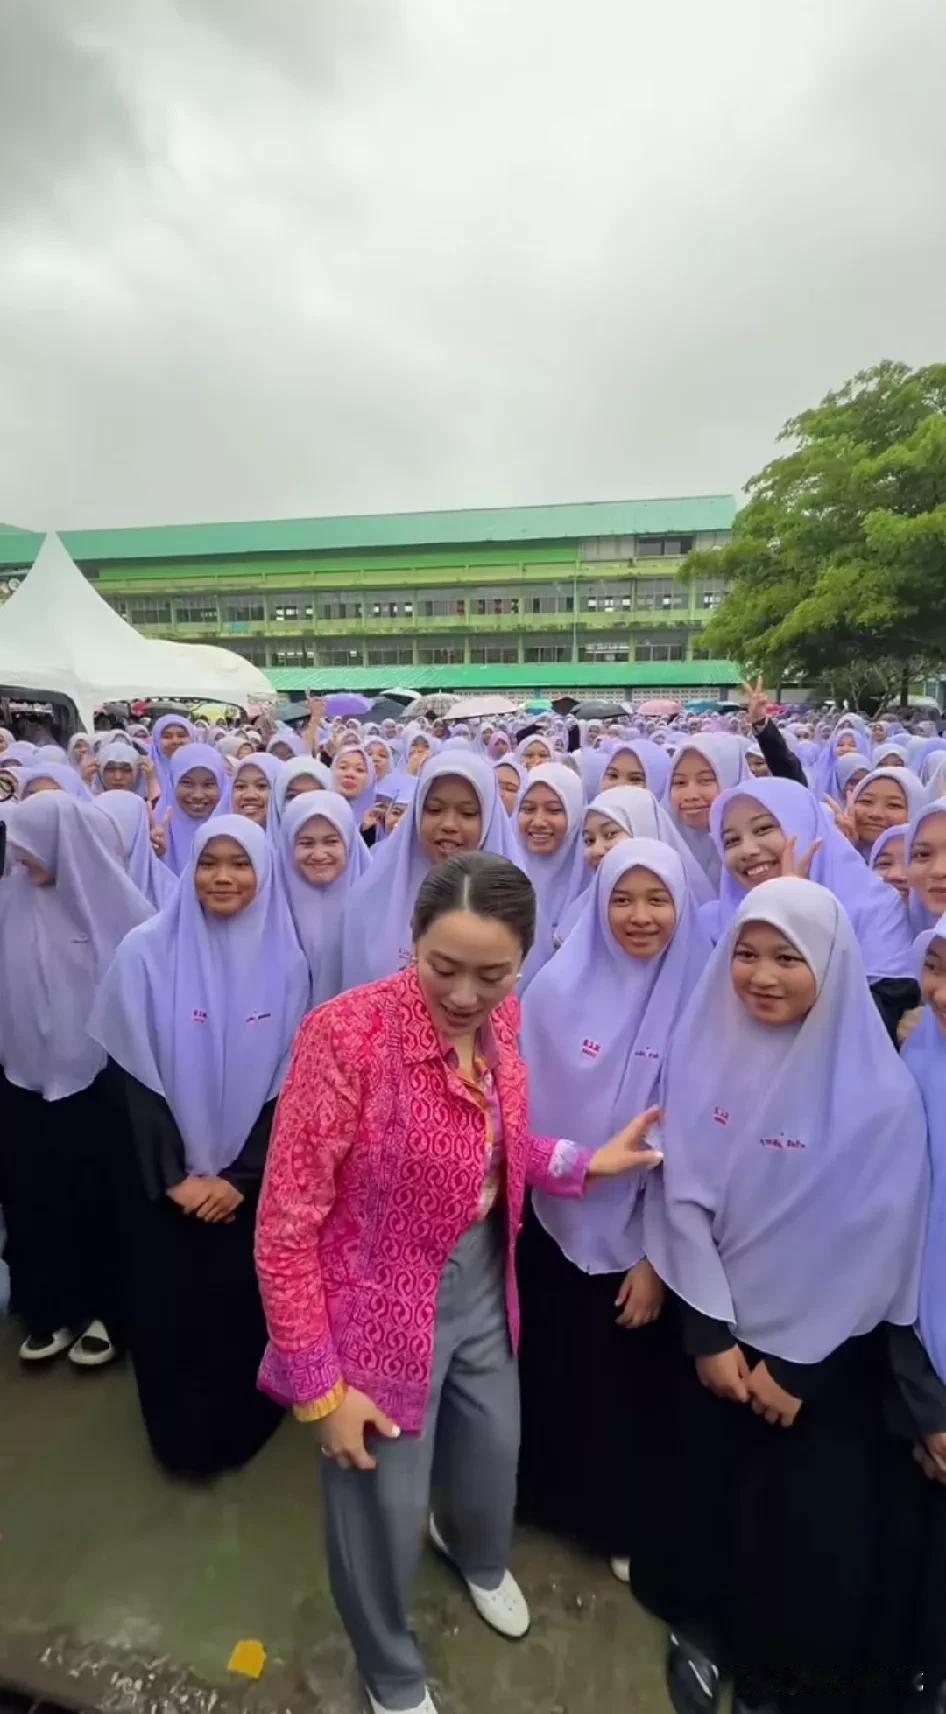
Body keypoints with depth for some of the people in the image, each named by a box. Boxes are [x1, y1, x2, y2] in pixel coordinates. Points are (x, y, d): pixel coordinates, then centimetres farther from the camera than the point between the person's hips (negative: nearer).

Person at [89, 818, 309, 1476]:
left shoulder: (284, 959, -7)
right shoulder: (147, 951, -10)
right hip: (162, 1178, 0)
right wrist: (176, 1176, -10)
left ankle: (240, 1428, 38)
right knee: (170, 1312, 10)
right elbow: (132, 1073, -8)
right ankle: (184, 1439, 37)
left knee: (244, 1307, 11)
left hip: (251, 1178, 1)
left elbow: (289, 1079, -4)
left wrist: (239, 1175, -9)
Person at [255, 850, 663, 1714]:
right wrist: (318, 1385, -16)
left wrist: (584, 1163, -5)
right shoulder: (347, 1033, -29)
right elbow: (285, 1224, -21)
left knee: (495, 1445, 28)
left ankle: (480, 1557, 67)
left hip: (483, 1278, 6)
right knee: (385, 1501, 18)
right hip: (381, 1301, -5)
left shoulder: (502, 1019, -9)